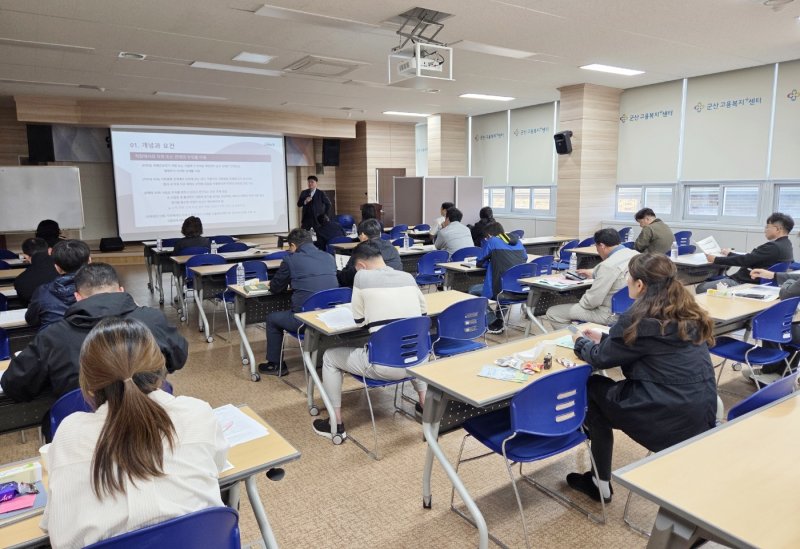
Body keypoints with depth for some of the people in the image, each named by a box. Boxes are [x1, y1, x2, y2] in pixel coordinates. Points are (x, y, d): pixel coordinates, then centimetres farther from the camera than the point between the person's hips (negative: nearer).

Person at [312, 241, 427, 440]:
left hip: (383, 365, -5)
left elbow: (360, 320, 2)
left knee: (330, 357, 18)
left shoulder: (362, 277, -5)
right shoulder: (407, 277, 7)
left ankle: (336, 424, 22)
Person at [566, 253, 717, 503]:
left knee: (594, 388, 13)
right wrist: (603, 338, 24)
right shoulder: (685, 312, 8)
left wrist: (581, 342, 17)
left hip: (672, 418, -8)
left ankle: (601, 484, 21)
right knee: (607, 388, 23)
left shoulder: (640, 318, -15)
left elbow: (601, 358, -3)